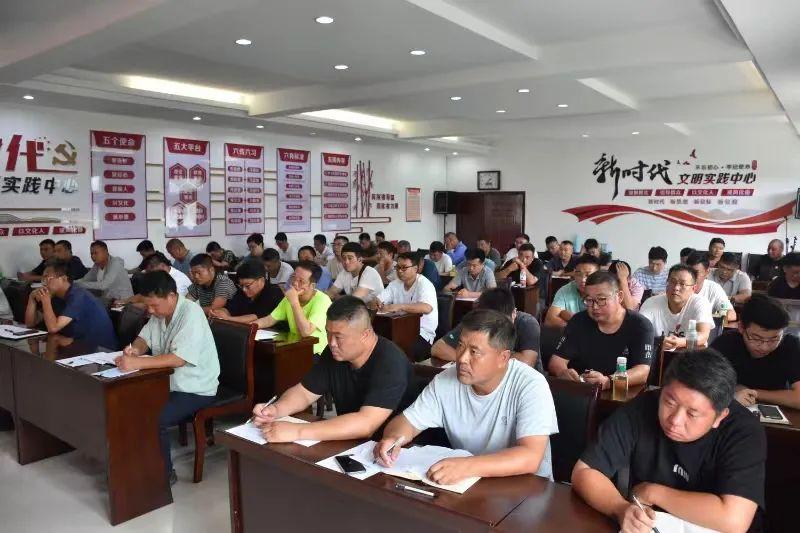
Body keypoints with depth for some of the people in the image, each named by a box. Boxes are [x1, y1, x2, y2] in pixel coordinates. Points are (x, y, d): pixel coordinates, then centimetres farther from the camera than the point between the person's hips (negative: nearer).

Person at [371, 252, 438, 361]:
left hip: (423, 333, -6)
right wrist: (376, 303, -18)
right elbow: (376, 301, 8)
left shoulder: (424, 284, -10)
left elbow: (427, 308, -29)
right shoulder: (395, 284, 11)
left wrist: (399, 306, -35)